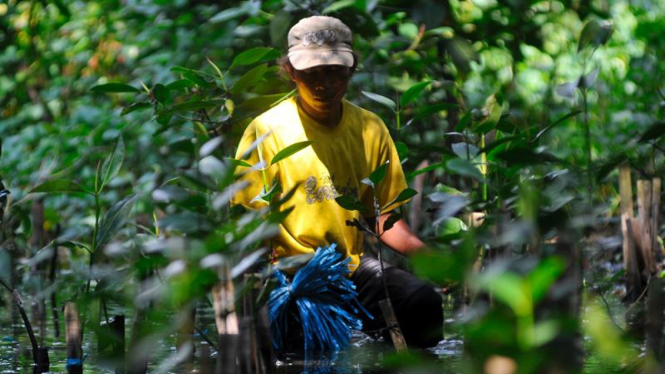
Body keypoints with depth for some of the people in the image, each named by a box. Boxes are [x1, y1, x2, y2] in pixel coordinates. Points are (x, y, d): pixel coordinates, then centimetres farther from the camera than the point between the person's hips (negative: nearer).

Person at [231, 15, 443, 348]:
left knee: (422, 300, -22)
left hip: (351, 267, 5)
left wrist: (422, 251, -6)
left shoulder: (370, 129, 8)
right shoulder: (267, 131, -6)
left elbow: (381, 214, 13)